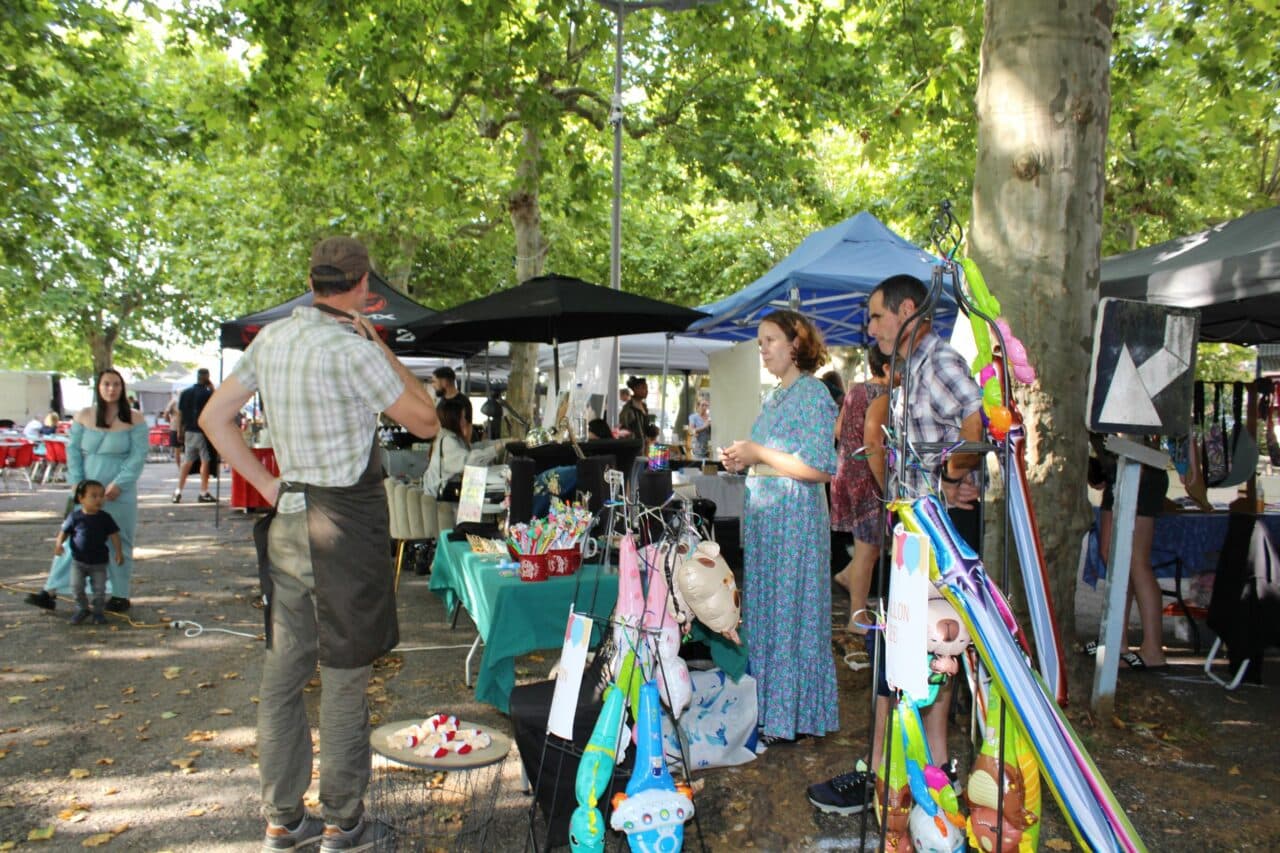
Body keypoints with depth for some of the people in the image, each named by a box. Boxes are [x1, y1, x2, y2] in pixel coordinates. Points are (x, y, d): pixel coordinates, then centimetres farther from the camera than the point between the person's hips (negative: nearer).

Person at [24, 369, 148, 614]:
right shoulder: (83, 416, 6)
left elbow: (138, 456, -7)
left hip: (119, 494, -2)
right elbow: (73, 451, 5)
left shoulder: (134, 419, -2)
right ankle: (50, 592, 9)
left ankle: (120, 596, 14)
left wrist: (119, 484, -15)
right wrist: (77, 485, -5)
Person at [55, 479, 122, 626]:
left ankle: (98, 612, 20)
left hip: (99, 563, 0)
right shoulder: (75, 516, -8)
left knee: (99, 589, 3)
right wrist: (59, 543, -19)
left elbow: (114, 535, -3)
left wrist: (119, 552, -9)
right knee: (76, 587, -2)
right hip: (78, 561, 0)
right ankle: (82, 609, 19)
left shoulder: (105, 518, -6)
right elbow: (64, 531, 0)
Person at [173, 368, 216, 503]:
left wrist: (180, 431, 15)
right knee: (205, 461, -1)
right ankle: (203, 493, -1)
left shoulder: (185, 393, 7)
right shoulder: (207, 393, -10)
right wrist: (212, 389, 0)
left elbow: (180, 413, 9)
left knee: (187, 462, 12)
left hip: (188, 431, 6)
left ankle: (178, 491, 12)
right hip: (203, 431, -6)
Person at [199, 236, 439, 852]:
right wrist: (381, 347, -3)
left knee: (283, 672, 13)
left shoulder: (270, 339, 8)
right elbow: (425, 422, -9)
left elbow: (214, 417, 13)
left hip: (289, 518, 8)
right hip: (348, 523, -7)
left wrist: (268, 486, 10)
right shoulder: (350, 350, -16)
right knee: (344, 679, 4)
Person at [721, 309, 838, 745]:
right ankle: (769, 709, 23)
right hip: (762, 514, 9)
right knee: (763, 610, 11)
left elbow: (820, 467, -18)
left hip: (796, 517, -9)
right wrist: (742, 460, 6)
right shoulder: (775, 398, 16)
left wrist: (759, 453, -16)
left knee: (791, 612, -1)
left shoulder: (812, 394, -10)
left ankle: (793, 718, 11)